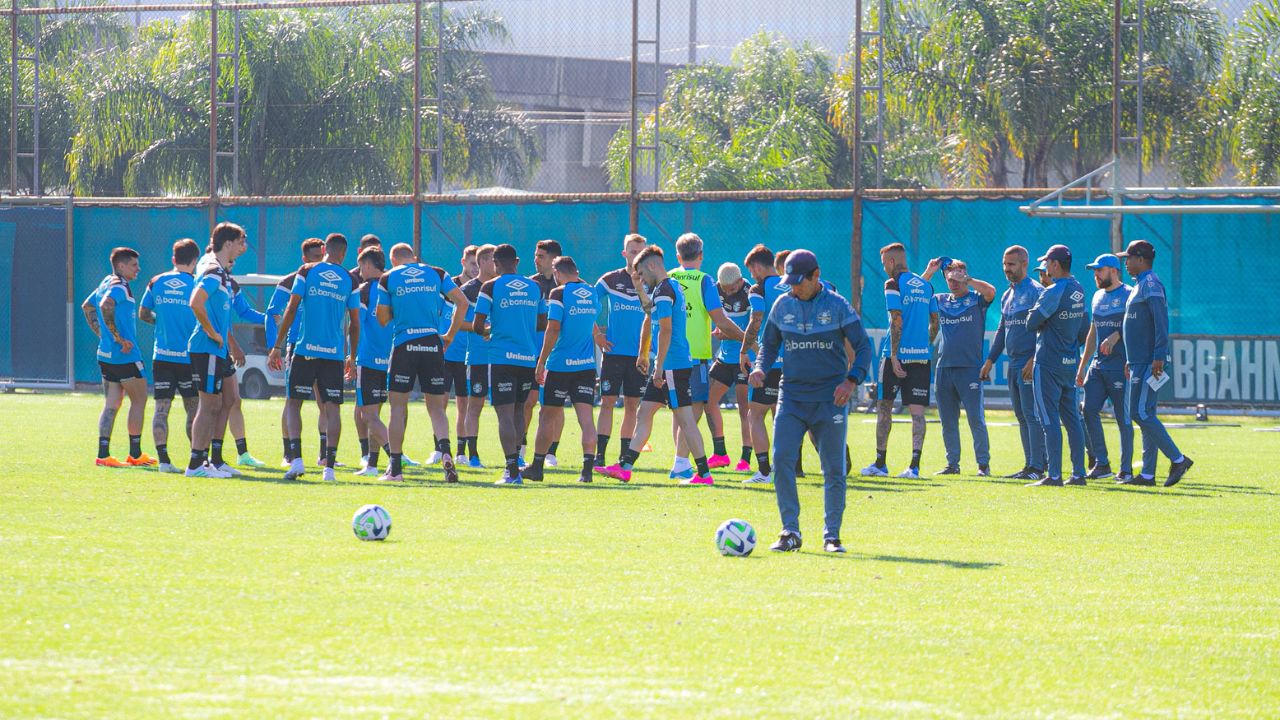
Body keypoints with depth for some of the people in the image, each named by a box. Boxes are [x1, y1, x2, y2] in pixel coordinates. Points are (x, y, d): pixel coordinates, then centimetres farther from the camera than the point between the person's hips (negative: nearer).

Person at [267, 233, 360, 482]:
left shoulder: (306, 272, 2)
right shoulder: (349, 280, 7)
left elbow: (291, 310, -3)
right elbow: (355, 324, 9)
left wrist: (277, 347, 2)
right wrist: (352, 357, 21)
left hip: (305, 350, -1)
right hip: (335, 353, 1)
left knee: (293, 403, 7)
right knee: (332, 409, 5)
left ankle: (296, 459, -8)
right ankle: (329, 467, -1)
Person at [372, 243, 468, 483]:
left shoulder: (388, 279, 4)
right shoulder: (437, 273, 9)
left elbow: (383, 318, 5)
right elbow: (462, 302, 2)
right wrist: (450, 336, 7)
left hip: (403, 345, -2)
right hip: (432, 344, 2)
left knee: (398, 406, 6)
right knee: (436, 406, 7)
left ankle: (396, 467, 4)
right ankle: (445, 451, -19)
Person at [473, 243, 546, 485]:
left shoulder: (491, 288, -4)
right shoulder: (534, 288, 9)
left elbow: (477, 326, -6)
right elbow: (543, 324, 15)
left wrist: (487, 331, 16)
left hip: (502, 357, -5)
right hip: (528, 358, 5)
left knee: (505, 414, -6)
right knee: (518, 410, 17)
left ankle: (512, 471, -14)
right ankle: (514, 463, 19)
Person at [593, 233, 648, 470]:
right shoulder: (609, 280, 1)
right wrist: (597, 335, 0)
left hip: (639, 354, 2)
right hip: (613, 351, -2)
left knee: (632, 405, 4)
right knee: (607, 402, -6)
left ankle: (624, 458, 10)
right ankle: (599, 456, -6)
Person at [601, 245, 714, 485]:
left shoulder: (663, 290, -14)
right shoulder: (672, 286, 16)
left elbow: (665, 330, -20)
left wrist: (659, 366, -20)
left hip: (672, 366, -10)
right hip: (675, 365, 10)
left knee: (685, 419, -7)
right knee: (644, 413, 11)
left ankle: (704, 474, -5)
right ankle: (625, 467, 12)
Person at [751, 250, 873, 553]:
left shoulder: (837, 306, -4)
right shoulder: (782, 306, 5)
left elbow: (863, 346, 0)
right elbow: (769, 343, 17)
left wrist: (851, 381, -14)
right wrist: (761, 367, -3)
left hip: (830, 397, -2)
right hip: (791, 395, 2)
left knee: (834, 469, 0)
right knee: (782, 460, -12)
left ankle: (832, 534, 10)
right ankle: (790, 531, -7)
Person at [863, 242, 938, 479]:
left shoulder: (893, 284, -7)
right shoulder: (926, 286, 12)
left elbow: (896, 321, -14)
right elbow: (934, 323, 15)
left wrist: (894, 356, -15)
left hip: (898, 354, -5)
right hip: (921, 357, 5)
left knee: (884, 407, 8)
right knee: (917, 411, 1)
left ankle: (880, 463, 13)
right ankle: (914, 466, -7)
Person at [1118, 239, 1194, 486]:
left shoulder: (1151, 285, -12)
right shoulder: (1139, 286, 19)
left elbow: (1161, 322, -21)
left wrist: (1158, 357, -27)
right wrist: (1130, 360, 25)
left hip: (1149, 362, -10)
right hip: (1139, 362, 10)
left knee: (1141, 414, -13)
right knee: (1143, 415, 8)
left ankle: (1178, 460, -10)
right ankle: (1147, 474, 9)